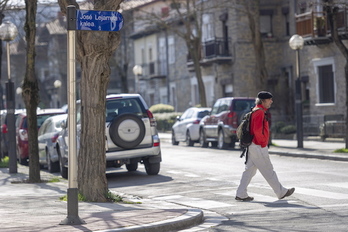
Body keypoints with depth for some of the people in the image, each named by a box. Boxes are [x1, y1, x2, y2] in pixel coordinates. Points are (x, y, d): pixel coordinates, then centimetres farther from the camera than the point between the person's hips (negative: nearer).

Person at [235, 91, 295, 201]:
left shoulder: (256, 111, 17)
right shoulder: (260, 112, -16)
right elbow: (257, 130, -25)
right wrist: (263, 143, -16)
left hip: (253, 146, 10)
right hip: (259, 147, -10)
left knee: (249, 170, 10)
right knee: (268, 171, -1)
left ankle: (241, 194, 10)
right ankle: (281, 192, 8)